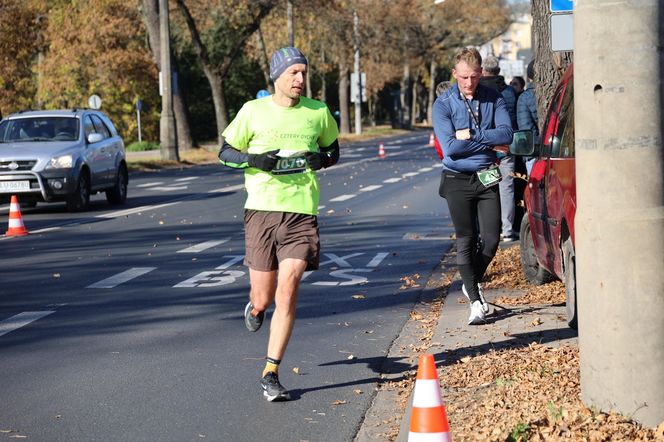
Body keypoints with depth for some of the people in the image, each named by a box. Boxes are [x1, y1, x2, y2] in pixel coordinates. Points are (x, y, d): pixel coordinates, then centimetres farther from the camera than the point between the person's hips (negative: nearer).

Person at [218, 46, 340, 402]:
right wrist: (254, 159, -11)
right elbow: (225, 152, 9)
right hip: (261, 210, 0)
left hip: (302, 212, 0)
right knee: (264, 297, 3)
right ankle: (256, 305, 44)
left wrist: (322, 159, 0)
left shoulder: (318, 112, 8)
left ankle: (271, 374, -3)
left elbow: (333, 150, 23)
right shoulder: (253, 111, 3)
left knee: (287, 292, -11)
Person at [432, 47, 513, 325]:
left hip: (487, 178, 2)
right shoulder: (443, 104, -5)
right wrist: (489, 143, -11)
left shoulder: (493, 99, 2)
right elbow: (450, 147, -16)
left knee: (491, 239, 1)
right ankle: (476, 301, 7)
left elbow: (506, 133, -11)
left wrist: (471, 135, -16)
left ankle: (472, 282, 28)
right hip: (458, 180, -2)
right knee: (466, 240, 0)